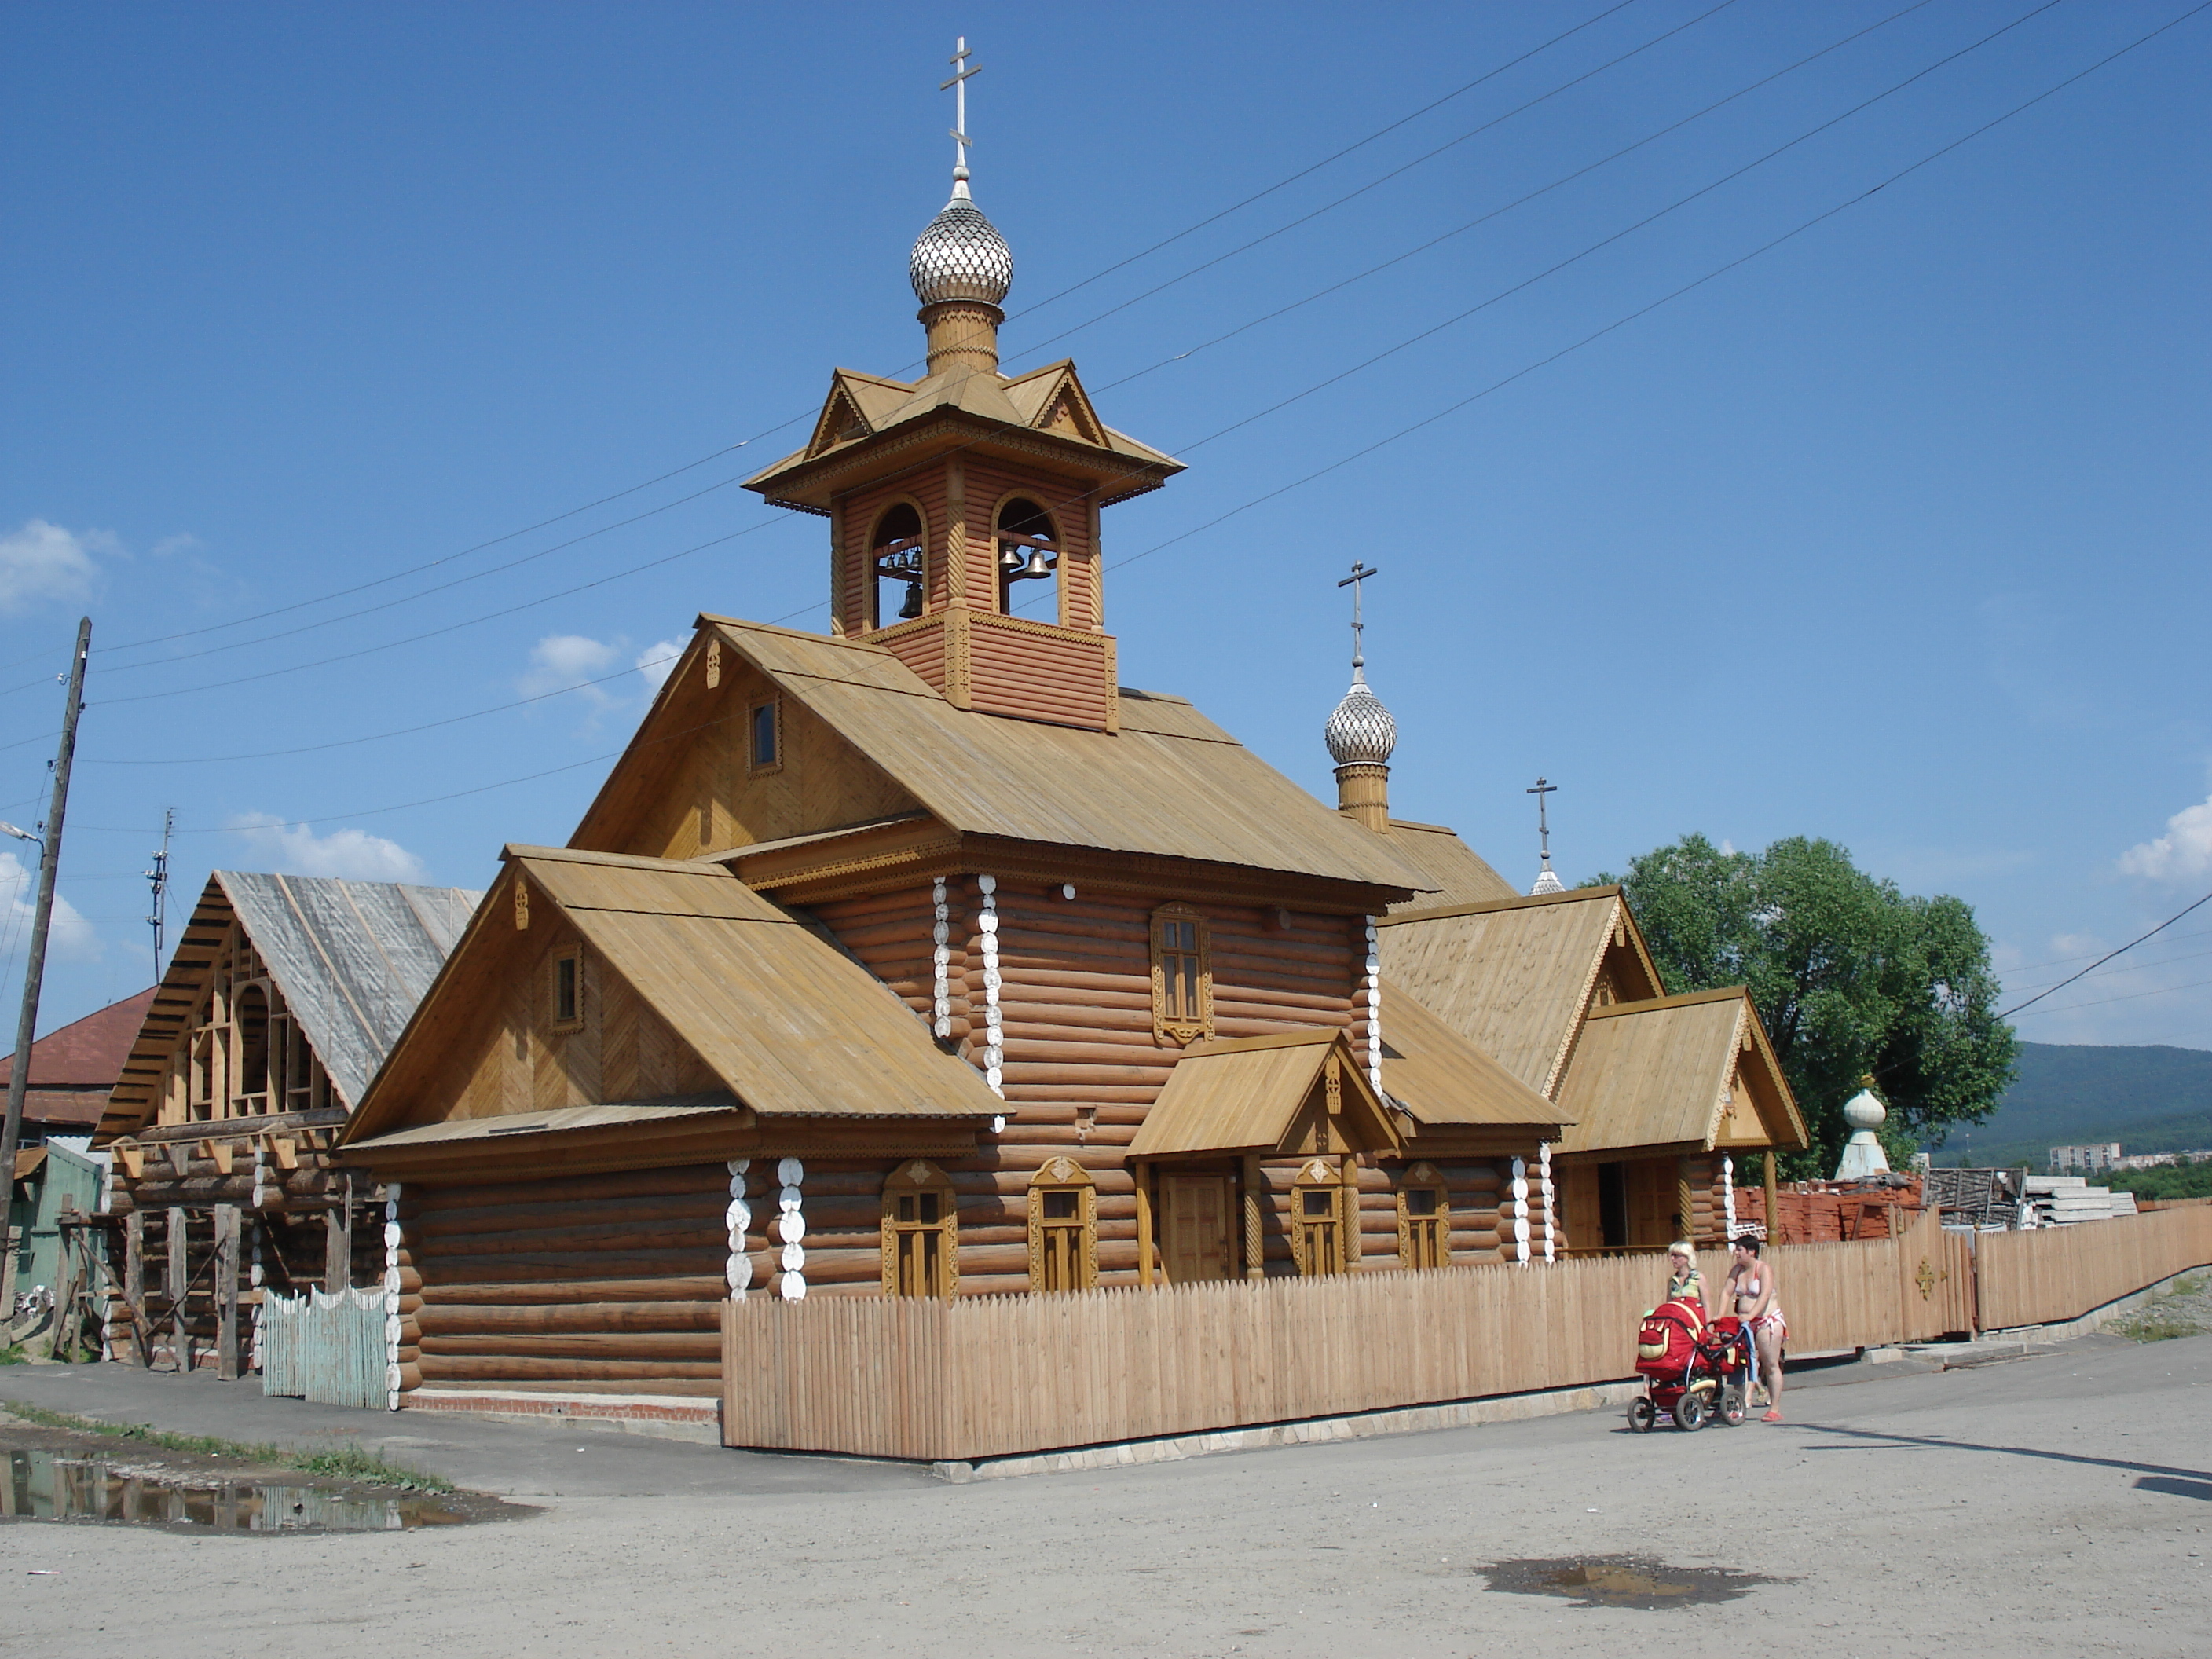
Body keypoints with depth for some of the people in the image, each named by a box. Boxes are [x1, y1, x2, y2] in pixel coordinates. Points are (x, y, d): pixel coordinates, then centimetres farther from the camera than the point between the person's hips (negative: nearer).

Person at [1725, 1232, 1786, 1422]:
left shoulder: (1764, 1268, -9)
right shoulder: (1736, 1270, 10)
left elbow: (1765, 1295, -21)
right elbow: (1727, 1292, 3)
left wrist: (1750, 1315, -32)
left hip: (1767, 1320, -6)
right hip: (1745, 1323, 6)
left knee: (1771, 1365, -3)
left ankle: (1775, 1409, 0)